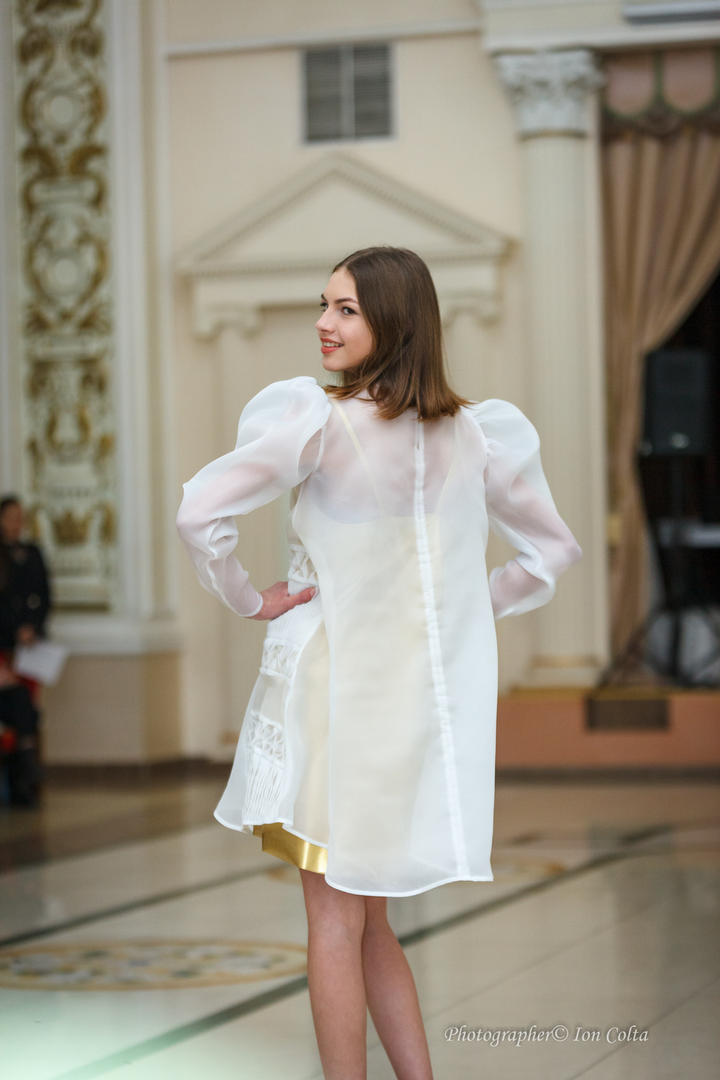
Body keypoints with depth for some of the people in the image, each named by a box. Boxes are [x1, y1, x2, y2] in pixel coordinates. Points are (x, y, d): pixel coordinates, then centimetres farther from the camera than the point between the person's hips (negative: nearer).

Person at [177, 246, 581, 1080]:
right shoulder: (471, 433, 4)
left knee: (336, 921, 3)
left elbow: (199, 515, -20)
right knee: (365, 922, 18)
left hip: (341, 689, -6)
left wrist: (250, 600, -6)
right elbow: (551, 550, 15)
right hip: (431, 697, 6)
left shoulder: (322, 423, -14)